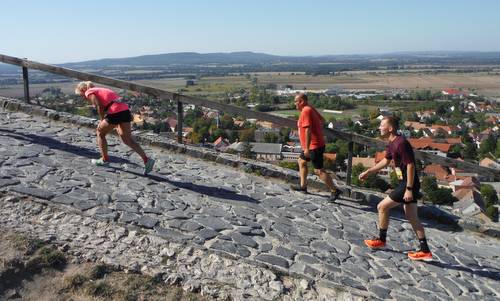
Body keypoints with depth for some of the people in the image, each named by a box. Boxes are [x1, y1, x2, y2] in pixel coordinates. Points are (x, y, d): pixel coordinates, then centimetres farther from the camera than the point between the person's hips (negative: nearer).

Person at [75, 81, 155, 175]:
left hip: (115, 112, -7)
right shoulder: (101, 90, 32)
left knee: (100, 132, 17)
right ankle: (146, 159, -5)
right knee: (127, 139, 8)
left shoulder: (89, 93, 8)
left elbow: (99, 106, -8)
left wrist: (101, 121, 4)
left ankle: (105, 159, 27)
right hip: (125, 110, 7)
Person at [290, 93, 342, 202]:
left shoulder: (305, 111, -20)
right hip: (314, 145, 11)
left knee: (319, 170, -7)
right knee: (301, 161, 21)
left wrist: (307, 148, -26)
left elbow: (308, 130, -26)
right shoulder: (310, 109, 10)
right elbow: (322, 119, 24)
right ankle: (303, 186, 30)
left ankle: (335, 190, -1)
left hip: (314, 146, -11)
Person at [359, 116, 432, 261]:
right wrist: (368, 172, 27)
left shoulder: (401, 143, -21)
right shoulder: (392, 143, 10)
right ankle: (425, 251, 19)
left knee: (382, 207, -1)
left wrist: (409, 189, -23)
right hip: (406, 184, 10)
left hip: (408, 184, -10)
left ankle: (381, 240, 16)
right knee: (412, 217, 13)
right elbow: (385, 161, 25)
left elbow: (410, 166, -23)